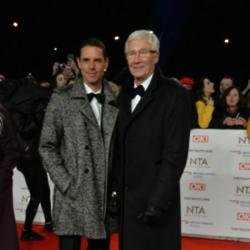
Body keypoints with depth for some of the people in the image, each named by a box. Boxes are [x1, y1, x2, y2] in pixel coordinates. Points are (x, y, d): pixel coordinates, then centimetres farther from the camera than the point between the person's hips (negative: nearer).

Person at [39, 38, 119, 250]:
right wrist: (66, 184, -9)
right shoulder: (62, 98, -1)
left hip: (105, 197, 3)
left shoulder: (117, 101, 5)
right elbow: (47, 147, -2)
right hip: (72, 197, -2)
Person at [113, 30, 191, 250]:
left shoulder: (174, 95, -9)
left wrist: (159, 202, -18)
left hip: (155, 199, -6)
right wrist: (115, 189, 5)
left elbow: (175, 154, -15)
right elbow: (119, 148, 11)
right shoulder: (124, 94, 11)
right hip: (126, 199, 6)